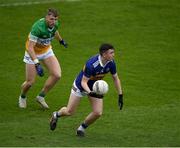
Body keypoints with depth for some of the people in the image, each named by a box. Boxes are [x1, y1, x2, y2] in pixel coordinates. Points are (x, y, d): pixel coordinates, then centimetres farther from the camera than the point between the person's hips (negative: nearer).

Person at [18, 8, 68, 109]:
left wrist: (61, 40, 33)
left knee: (57, 75, -13)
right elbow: (30, 47, -37)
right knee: (30, 82, -4)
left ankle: (41, 97, 8)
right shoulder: (38, 27, -35)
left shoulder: (55, 24, -14)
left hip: (47, 51, 5)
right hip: (33, 53, -5)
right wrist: (37, 63, -46)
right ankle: (22, 97, 32)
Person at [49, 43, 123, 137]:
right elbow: (83, 82, -29)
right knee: (69, 112, 3)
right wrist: (89, 92, -47)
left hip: (96, 88, 5)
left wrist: (120, 95, -5)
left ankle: (82, 128, 16)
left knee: (98, 113, -11)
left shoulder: (111, 63, -19)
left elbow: (116, 78, -3)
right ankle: (56, 115, 38)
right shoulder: (91, 64, -37)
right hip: (80, 86, -5)